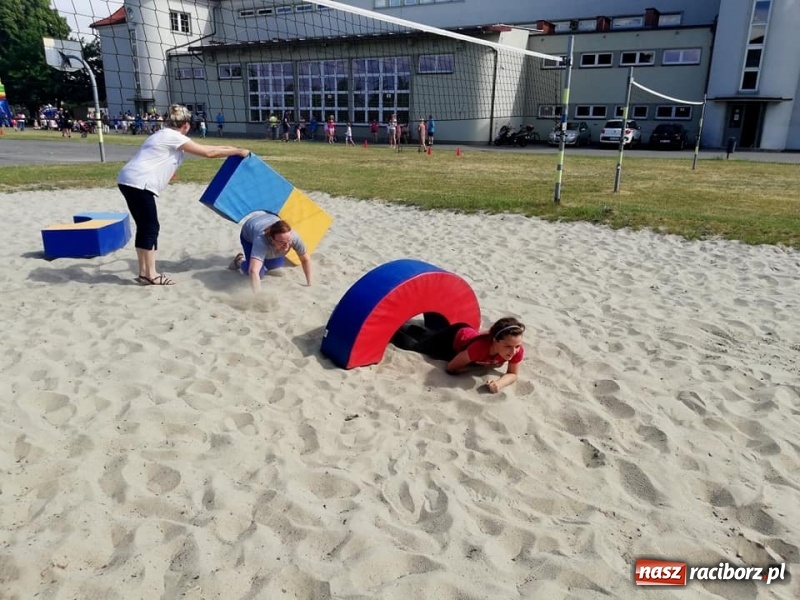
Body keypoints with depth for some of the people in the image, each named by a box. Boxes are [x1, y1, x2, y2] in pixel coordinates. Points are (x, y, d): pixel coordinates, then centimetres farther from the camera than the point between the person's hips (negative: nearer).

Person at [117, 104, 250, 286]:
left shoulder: (166, 136, 22)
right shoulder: (173, 137, -8)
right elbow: (208, 153, -8)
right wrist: (237, 151, 0)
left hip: (129, 181, 10)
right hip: (138, 183, -10)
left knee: (144, 227, 13)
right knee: (150, 227, -5)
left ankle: (144, 272, 17)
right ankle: (151, 275, 0)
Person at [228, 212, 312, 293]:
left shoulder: (294, 237, -40)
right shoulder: (261, 240, -51)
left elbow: (305, 259, -23)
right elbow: (253, 271, -60)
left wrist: (309, 284, -22)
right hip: (248, 234, -4)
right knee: (259, 273, -11)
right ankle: (240, 261, 18)